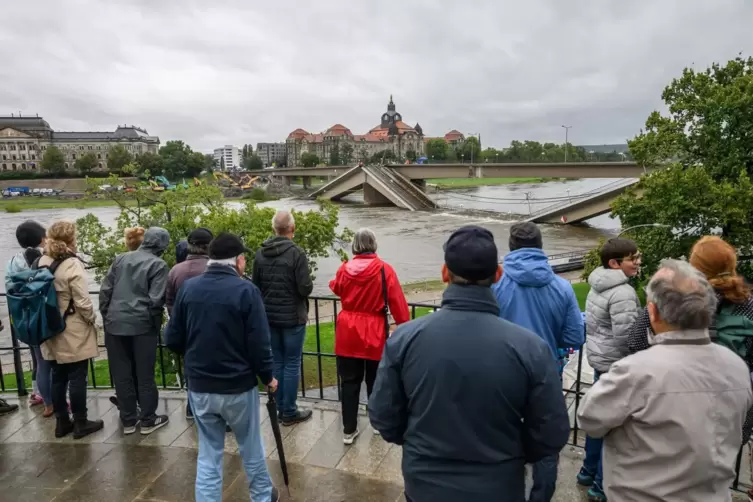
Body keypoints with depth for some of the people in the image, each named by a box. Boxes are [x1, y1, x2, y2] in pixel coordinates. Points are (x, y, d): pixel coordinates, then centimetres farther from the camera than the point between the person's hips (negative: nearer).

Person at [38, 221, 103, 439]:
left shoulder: (42, 262, 3)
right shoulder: (72, 264, -18)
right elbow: (82, 302, -18)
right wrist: (92, 319, -3)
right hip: (73, 333, -7)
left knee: (58, 377, 15)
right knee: (77, 378, 3)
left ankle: (61, 422, 26)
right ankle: (80, 423, 13)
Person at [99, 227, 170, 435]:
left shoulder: (120, 258, 10)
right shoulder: (158, 265, -6)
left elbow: (105, 290, 7)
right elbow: (156, 300, -12)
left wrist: (106, 317, 15)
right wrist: (156, 325, 1)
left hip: (115, 324, 5)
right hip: (142, 325, -4)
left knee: (121, 374, 11)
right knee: (145, 374, 7)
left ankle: (128, 420, 21)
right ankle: (148, 420, 16)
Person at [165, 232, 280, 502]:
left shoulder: (188, 288, -3)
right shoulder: (246, 290, -16)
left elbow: (172, 339, 2)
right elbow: (259, 343, -16)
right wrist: (268, 377, 0)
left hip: (199, 387, 3)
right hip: (239, 387, -3)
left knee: (208, 455, 15)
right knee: (251, 449, 19)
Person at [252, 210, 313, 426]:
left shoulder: (260, 253, 0)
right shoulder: (296, 253, -16)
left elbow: (255, 286, 4)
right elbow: (306, 288, -17)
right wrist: (308, 283, 4)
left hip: (269, 316, 5)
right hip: (292, 317, -5)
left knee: (276, 362, 15)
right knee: (292, 363, 5)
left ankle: (280, 407, 25)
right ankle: (289, 412, 12)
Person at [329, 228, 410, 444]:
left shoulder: (345, 268, -3)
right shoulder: (384, 270, -12)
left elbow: (337, 290, 18)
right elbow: (397, 302, -12)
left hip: (347, 332, 2)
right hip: (373, 333, -2)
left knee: (349, 381, 11)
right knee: (375, 380, 15)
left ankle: (349, 430, 16)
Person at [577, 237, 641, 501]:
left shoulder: (598, 285, 7)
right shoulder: (623, 293, -22)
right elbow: (626, 338, -24)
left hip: (599, 359, 9)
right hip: (616, 365, -9)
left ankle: (588, 471, 34)